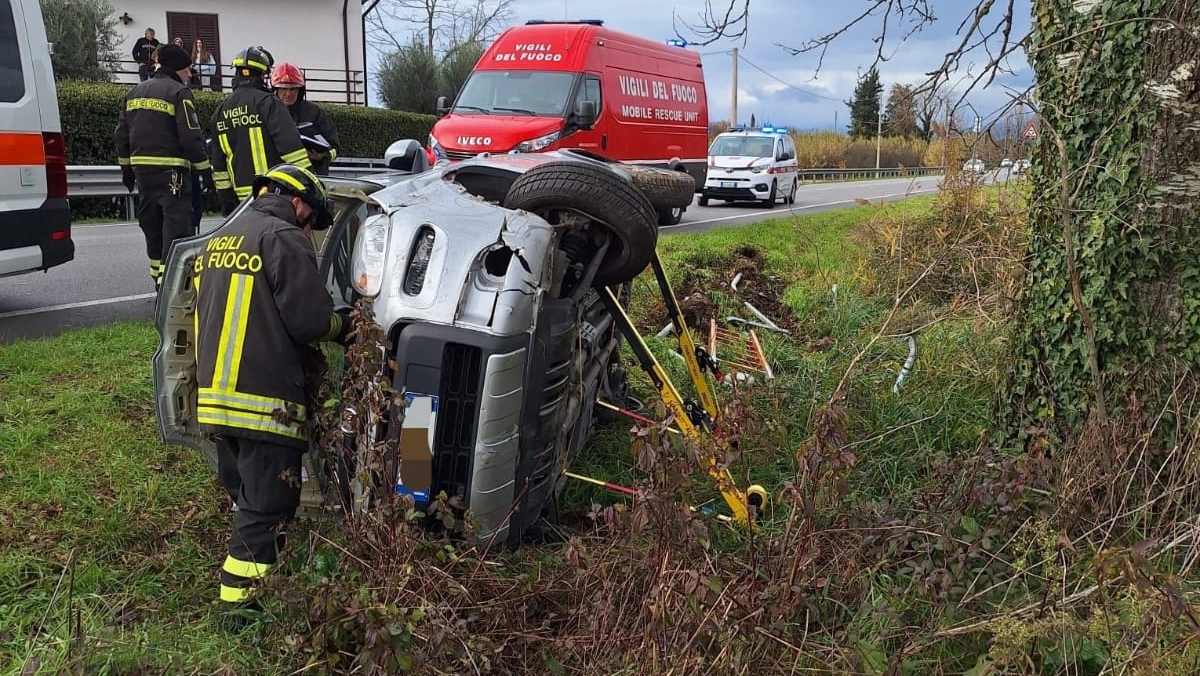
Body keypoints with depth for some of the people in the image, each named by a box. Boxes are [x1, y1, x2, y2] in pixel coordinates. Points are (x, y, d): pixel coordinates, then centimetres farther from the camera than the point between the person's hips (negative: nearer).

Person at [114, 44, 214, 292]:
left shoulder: (134, 92, 17)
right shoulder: (179, 93, -8)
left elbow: (122, 133, 18)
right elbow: (191, 136, -14)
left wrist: (126, 168, 24)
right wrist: (204, 169, -8)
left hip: (141, 168, 8)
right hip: (171, 170, -8)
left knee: (152, 225, 18)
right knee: (176, 227, -9)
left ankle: (159, 279, 28)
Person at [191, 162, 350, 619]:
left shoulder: (219, 241, 20)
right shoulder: (283, 237, -8)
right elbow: (309, 318, -15)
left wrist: (302, 349, 22)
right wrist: (343, 325, 7)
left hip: (214, 397, 9)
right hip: (265, 401, -9)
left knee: (246, 500, 20)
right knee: (267, 508, -2)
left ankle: (237, 597, 29)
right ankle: (238, 604, -1)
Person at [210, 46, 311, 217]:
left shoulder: (220, 112, 15)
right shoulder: (266, 102, -8)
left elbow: (219, 164, 16)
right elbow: (290, 145, -14)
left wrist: (225, 199, 20)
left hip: (242, 196, 7)